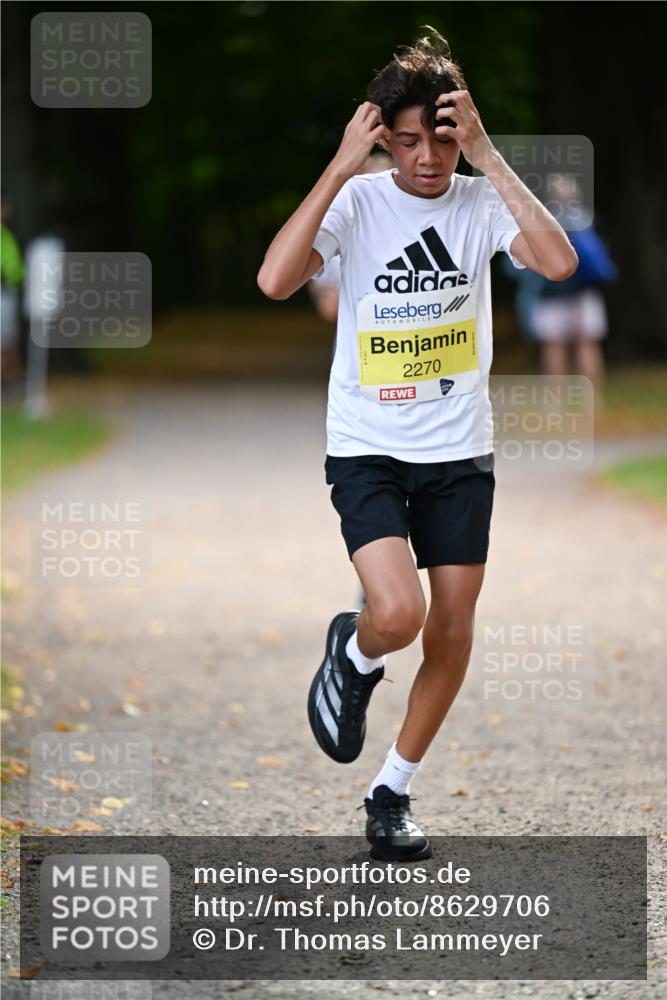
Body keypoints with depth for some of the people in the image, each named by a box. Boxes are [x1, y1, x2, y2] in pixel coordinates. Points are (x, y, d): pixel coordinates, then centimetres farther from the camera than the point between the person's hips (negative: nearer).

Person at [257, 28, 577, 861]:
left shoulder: (482, 203, -4)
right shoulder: (357, 201, -8)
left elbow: (558, 262, -23)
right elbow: (275, 281, -24)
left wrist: (487, 158, -23)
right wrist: (339, 169, -24)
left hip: (459, 453, 3)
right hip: (366, 448, -3)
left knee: (451, 634, 5)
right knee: (397, 613, -22)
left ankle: (392, 793, 24)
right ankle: (352, 656, 16)